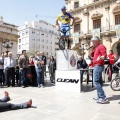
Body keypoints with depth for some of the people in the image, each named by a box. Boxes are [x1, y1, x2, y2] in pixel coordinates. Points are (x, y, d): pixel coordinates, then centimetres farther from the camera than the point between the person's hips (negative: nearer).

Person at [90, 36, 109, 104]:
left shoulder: (101, 46, -10)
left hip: (98, 66, -10)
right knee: (99, 82, 11)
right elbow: (92, 55, 25)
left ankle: (103, 98, -14)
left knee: (96, 82, -14)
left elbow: (105, 56, -23)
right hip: (97, 66, 10)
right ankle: (100, 96, 18)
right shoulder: (97, 48, 19)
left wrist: (100, 58, -44)